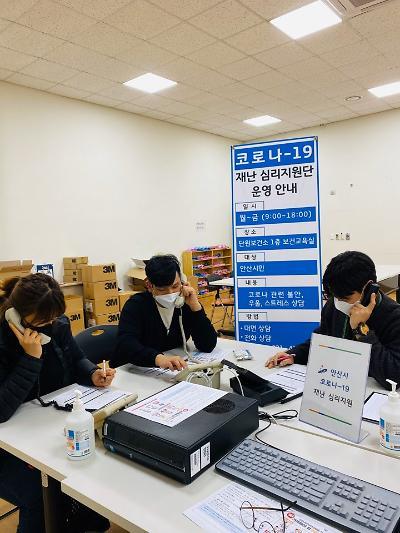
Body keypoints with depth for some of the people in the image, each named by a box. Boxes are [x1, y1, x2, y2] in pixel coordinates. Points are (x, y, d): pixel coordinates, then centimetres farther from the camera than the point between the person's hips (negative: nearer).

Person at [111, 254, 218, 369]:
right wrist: (158, 358, -49)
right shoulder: (136, 305, -14)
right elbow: (126, 345, -31)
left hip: (172, 374, 2)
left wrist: (195, 306, -22)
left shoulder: (186, 303, -5)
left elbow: (208, 346, -12)